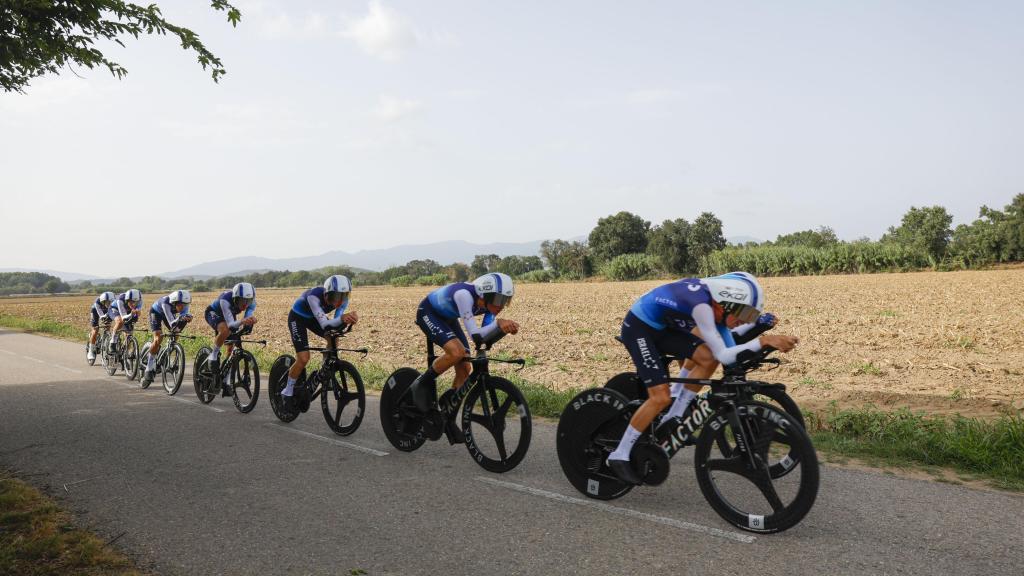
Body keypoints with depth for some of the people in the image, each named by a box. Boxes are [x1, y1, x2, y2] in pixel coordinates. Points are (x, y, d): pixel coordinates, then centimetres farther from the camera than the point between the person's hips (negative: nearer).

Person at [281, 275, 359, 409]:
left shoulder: (342, 300, -24)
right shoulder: (314, 296, -40)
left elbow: (337, 322, -27)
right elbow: (324, 324, -48)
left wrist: (347, 319, -50)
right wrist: (342, 319, -66)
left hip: (313, 317, 6)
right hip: (297, 317, -6)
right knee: (303, 358, -16)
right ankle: (287, 392, 4)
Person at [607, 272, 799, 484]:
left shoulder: (715, 302, -6)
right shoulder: (701, 305, -32)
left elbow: (729, 347, 1)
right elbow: (723, 355, -33)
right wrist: (763, 340, -38)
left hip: (661, 327, 9)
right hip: (638, 328, -9)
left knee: (709, 359, -6)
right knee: (661, 397, -16)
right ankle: (619, 456, -3)